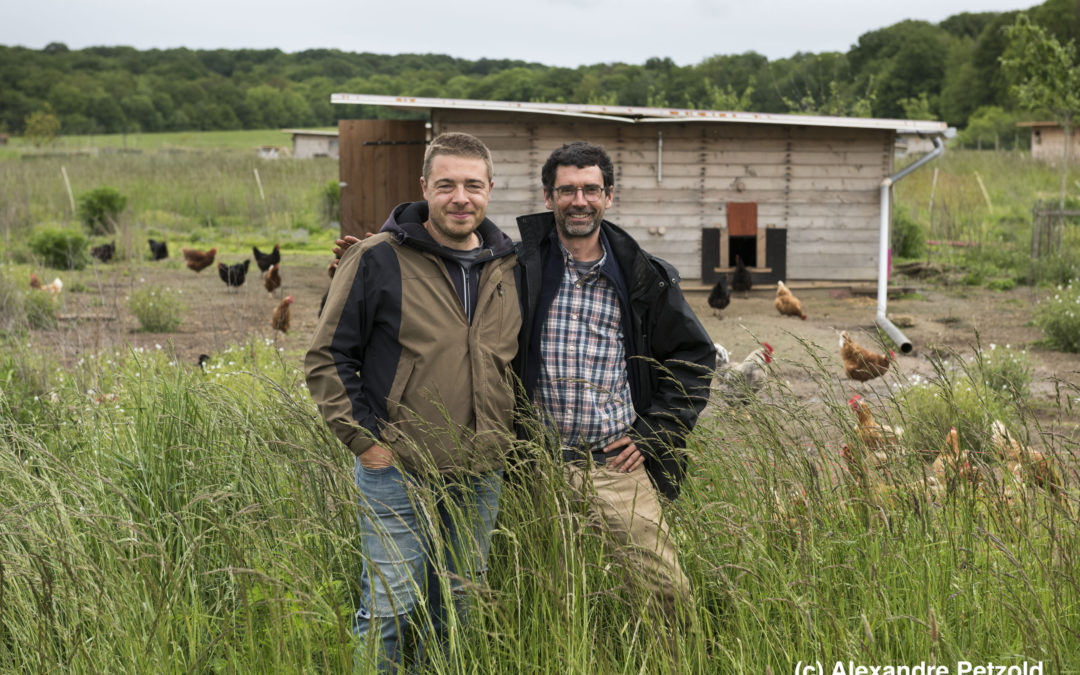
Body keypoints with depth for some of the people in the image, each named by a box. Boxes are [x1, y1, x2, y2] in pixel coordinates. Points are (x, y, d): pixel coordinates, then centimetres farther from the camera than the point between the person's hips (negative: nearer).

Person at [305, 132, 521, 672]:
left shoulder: (509, 267, 7)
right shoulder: (379, 260, -8)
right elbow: (327, 356, -5)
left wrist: (504, 437, 12)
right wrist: (364, 439, -10)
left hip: (480, 480, 5)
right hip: (398, 474, -4)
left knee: (454, 614, 15)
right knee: (387, 612, 0)